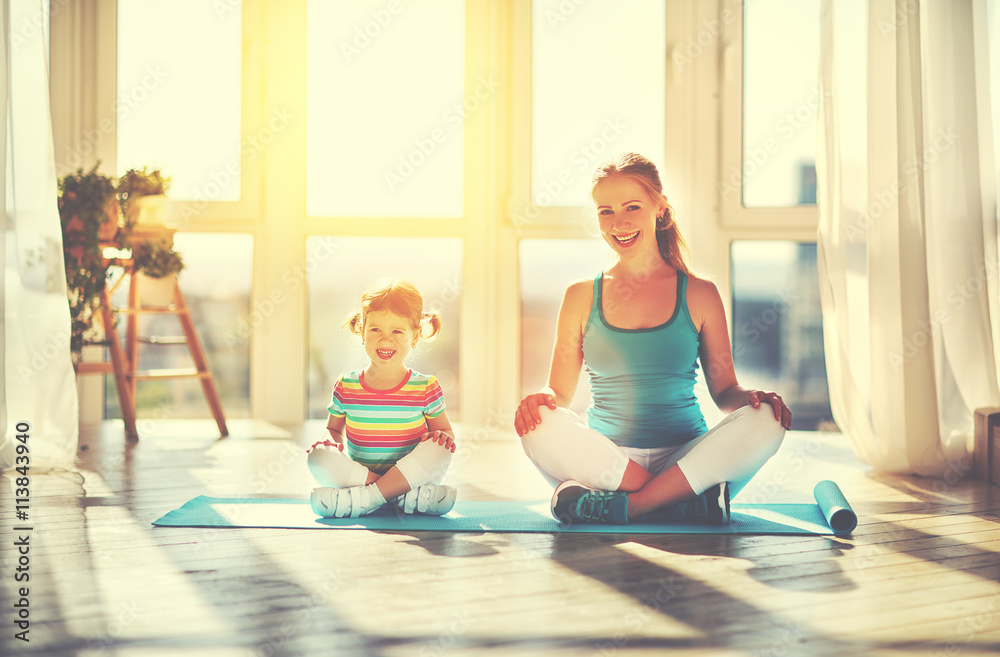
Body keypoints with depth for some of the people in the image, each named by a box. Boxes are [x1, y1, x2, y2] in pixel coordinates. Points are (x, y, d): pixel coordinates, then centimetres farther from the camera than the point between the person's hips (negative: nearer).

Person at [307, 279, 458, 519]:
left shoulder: (426, 388, -2)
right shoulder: (346, 387, 2)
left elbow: (445, 431, 7)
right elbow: (334, 429, 13)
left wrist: (443, 437, -17)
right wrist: (334, 442, -11)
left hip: (413, 476, -1)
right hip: (357, 475, 1)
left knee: (439, 448, -29)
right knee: (319, 457, -26)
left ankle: (366, 497, -30)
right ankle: (407, 496, -31)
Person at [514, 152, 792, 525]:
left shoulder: (699, 295, 7)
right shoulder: (581, 297, 8)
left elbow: (724, 391, 10)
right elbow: (560, 393, 9)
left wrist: (752, 398, -13)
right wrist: (540, 399, -14)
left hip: (687, 458, 0)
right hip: (605, 460, 0)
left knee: (765, 422, -27)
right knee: (541, 427, -30)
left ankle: (623, 506, -27)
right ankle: (687, 503, -26)